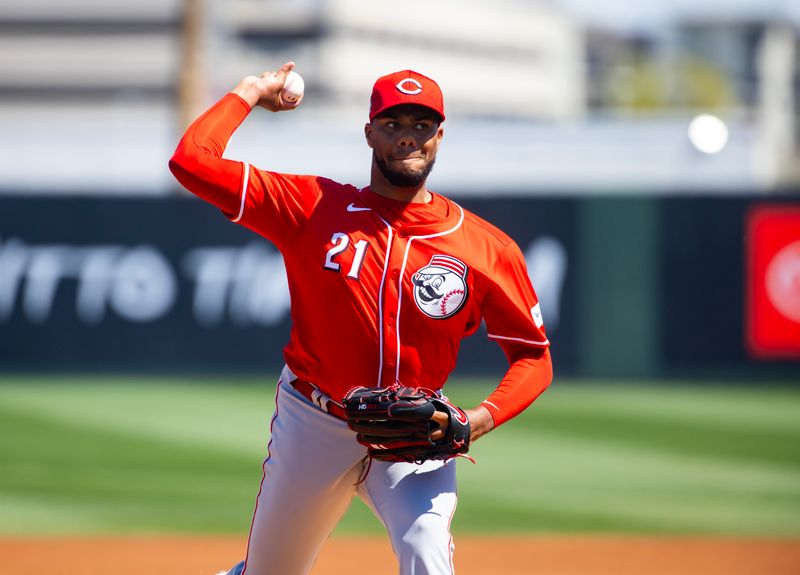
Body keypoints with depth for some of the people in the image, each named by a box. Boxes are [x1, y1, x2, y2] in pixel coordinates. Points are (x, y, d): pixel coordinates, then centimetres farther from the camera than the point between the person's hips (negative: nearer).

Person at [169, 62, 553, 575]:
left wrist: (483, 418, -18)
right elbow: (192, 161, -11)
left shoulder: (487, 247, -6)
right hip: (312, 427, 1)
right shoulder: (316, 209, -6)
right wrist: (250, 93, 0)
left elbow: (534, 356, -1)